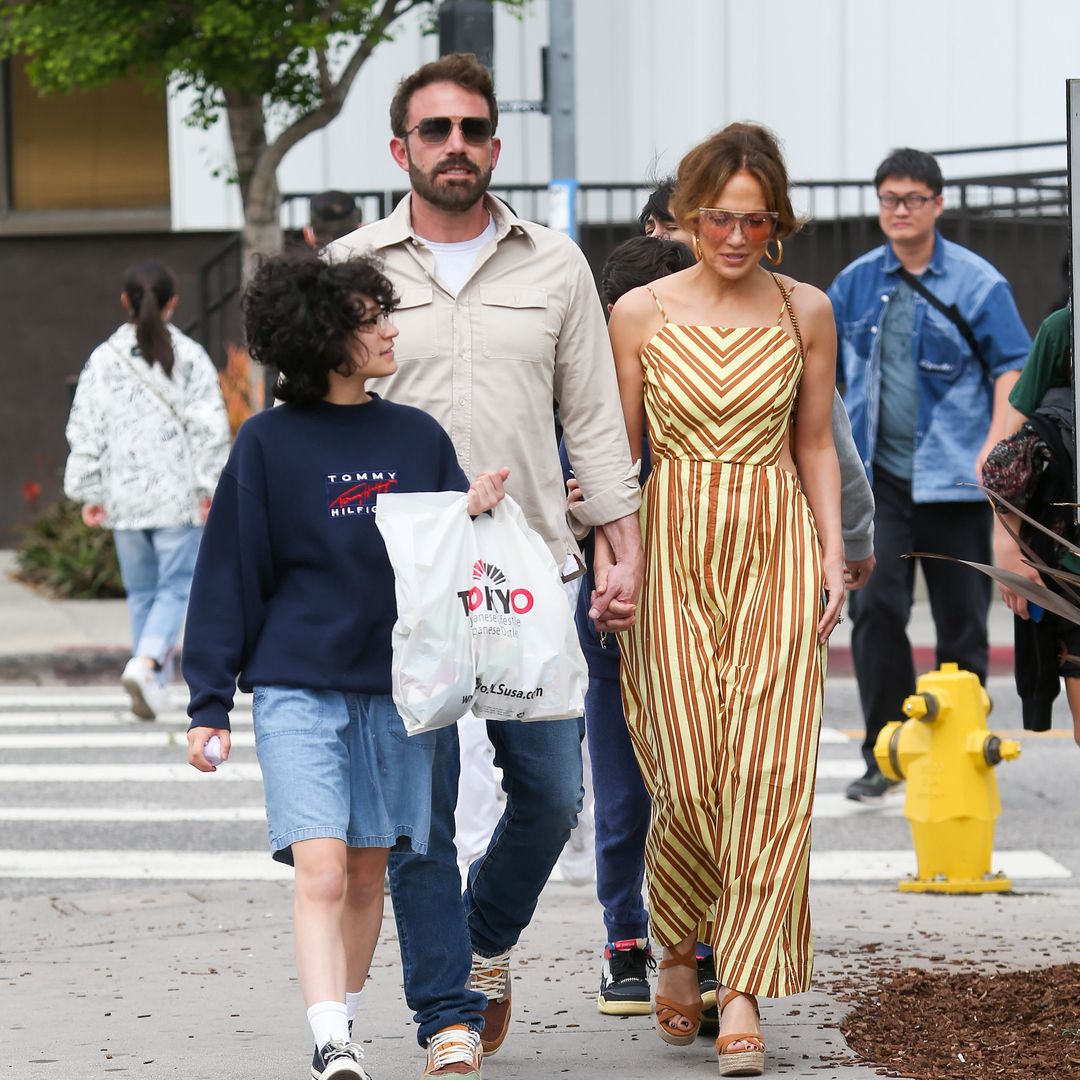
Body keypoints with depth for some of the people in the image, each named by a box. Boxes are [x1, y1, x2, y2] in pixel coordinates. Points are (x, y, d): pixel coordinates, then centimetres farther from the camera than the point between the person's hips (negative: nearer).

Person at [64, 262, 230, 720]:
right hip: (178, 494, -2)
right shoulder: (190, 357, -3)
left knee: (141, 590, 14)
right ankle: (146, 662, -22)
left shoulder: (104, 359, 1)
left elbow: (85, 429, 1)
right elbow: (210, 427, -6)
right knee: (176, 586, 1)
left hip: (123, 496, 2)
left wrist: (88, 493, 7)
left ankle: (155, 682, 15)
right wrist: (211, 487, 0)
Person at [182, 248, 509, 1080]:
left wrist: (477, 514, -8)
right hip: (297, 690, -4)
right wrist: (211, 703, -2)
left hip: (396, 690, 4)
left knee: (368, 876, 11)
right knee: (322, 873, -15)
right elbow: (230, 575, 0)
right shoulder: (269, 444, -2)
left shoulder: (418, 437, 8)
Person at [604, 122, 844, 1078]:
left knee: (768, 770, -9)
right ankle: (676, 946, 21)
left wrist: (833, 556, 5)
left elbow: (816, 443, 13)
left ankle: (743, 993, -7)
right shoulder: (640, 313, 1)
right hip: (672, 545, -1)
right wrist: (609, 562, -2)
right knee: (689, 775, -6)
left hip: (777, 545, 1)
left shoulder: (806, 312, 6)